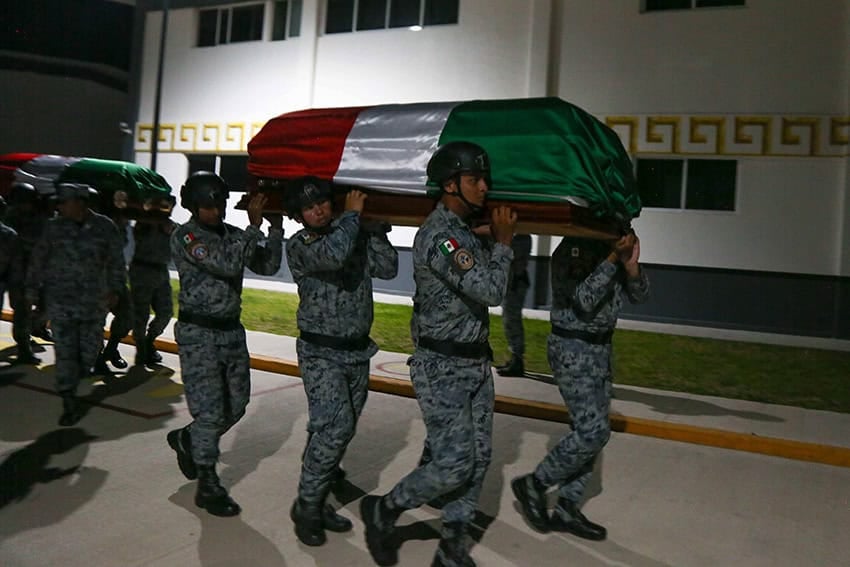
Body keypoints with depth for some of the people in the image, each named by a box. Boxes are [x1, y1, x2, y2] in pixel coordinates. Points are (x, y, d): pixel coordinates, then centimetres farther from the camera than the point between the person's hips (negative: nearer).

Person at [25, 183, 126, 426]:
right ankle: (70, 403, 1)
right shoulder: (54, 227, 2)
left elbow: (116, 261, 5)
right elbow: (38, 259, 8)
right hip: (60, 299, 0)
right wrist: (32, 289, 6)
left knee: (90, 348, 5)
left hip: (94, 300, 0)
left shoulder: (105, 227, 0)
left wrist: (114, 289, -2)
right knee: (65, 351, -4)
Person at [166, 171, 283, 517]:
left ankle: (186, 439, 39)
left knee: (236, 406, 14)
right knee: (210, 410, -4)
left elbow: (267, 266, 2)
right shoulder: (184, 236, -12)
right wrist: (254, 225, -22)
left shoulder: (232, 234, 8)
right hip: (199, 333, -7)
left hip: (232, 330, 7)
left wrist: (276, 228, -8)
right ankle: (207, 486, 11)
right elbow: (228, 265, -26)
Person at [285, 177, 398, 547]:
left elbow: (388, 269, 1)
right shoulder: (298, 246, -9)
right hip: (322, 353, -6)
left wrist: (374, 231, -7)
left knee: (341, 431, 10)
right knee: (334, 428, -15)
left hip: (358, 351, 6)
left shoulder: (354, 235, 7)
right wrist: (352, 214, -16)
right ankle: (306, 506, 2)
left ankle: (318, 501, 24)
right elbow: (333, 254, -30)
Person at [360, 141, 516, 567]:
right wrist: (503, 241, -11)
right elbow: (490, 291, -24)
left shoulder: (463, 230, 13)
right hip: (441, 368, -9)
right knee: (454, 463, -7)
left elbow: (482, 288, 16)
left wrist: (499, 239, 9)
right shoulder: (439, 235, -19)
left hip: (475, 362, 9)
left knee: (478, 460, 11)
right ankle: (383, 511, 17)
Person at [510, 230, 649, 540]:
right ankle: (533, 483, 7)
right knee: (593, 430, -12)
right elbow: (584, 300, -24)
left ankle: (566, 510, 21)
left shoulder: (613, 246, 6)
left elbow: (640, 295, 2)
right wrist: (612, 259, -27)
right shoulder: (572, 248, -15)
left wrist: (631, 265, -16)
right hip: (572, 349, -8)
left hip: (601, 347, 8)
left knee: (591, 431, 10)